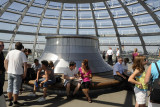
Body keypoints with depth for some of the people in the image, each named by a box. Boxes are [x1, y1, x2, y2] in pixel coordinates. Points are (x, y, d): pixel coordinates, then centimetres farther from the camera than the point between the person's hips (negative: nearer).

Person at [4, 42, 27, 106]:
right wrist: (24, 73, -5)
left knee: (10, 87, 15)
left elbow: (5, 62, 10)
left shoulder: (10, 52, 5)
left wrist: (7, 70, 16)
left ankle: (10, 101, 24)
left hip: (10, 73, 5)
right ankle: (15, 102, 14)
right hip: (18, 73, -5)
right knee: (16, 88, 4)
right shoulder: (22, 54, -9)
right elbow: (25, 65, -13)